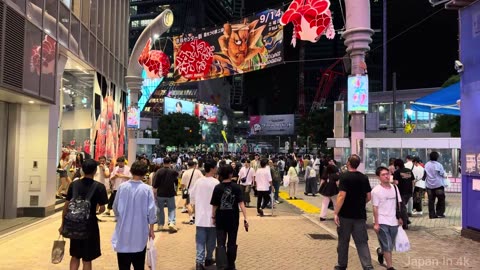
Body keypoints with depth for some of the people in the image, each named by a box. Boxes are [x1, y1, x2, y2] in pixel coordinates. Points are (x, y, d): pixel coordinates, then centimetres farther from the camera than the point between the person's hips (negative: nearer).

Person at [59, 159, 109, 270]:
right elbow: (102, 208, -11)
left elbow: (66, 205, 3)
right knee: (87, 259, 8)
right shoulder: (99, 187, -12)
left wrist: (63, 224, 12)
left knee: (75, 256, 20)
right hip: (90, 225, -4)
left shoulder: (73, 184, 0)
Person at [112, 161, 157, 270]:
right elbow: (151, 211, -9)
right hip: (140, 231, -1)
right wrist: (151, 229, 3)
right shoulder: (147, 189, -12)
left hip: (123, 230, 1)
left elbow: (115, 207, 2)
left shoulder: (122, 187, -8)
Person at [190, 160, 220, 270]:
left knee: (200, 240, 5)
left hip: (200, 216, 4)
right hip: (212, 217, -4)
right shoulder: (215, 182, -14)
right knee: (211, 240, 13)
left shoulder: (198, 181, 2)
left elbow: (192, 196, 10)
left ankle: (199, 261, -5)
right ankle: (208, 259, 25)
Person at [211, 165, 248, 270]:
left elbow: (214, 206, -2)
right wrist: (245, 219, -13)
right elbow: (241, 203, -14)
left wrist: (213, 217, 12)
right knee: (232, 243, 15)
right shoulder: (236, 187, -7)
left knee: (221, 243, 6)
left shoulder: (217, 188, -7)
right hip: (233, 219, 1)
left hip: (220, 219, 0)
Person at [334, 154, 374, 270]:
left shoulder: (344, 176, -12)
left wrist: (336, 213, -16)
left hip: (345, 215, -4)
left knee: (343, 241, 11)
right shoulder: (364, 178, 4)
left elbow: (342, 196, -19)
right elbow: (369, 197, 8)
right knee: (362, 242, 7)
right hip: (360, 215, 4)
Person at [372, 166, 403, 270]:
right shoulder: (376, 191, -11)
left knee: (390, 246, 17)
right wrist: (376, 223, -12)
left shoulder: (394, 188, 5)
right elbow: (375, 208, -11)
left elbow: (398, 204, 12)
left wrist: (399, 218, 10)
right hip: (382, 222, -5)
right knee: (387, 246, -5)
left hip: (393, 221, 5)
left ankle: (380, 251, 47)